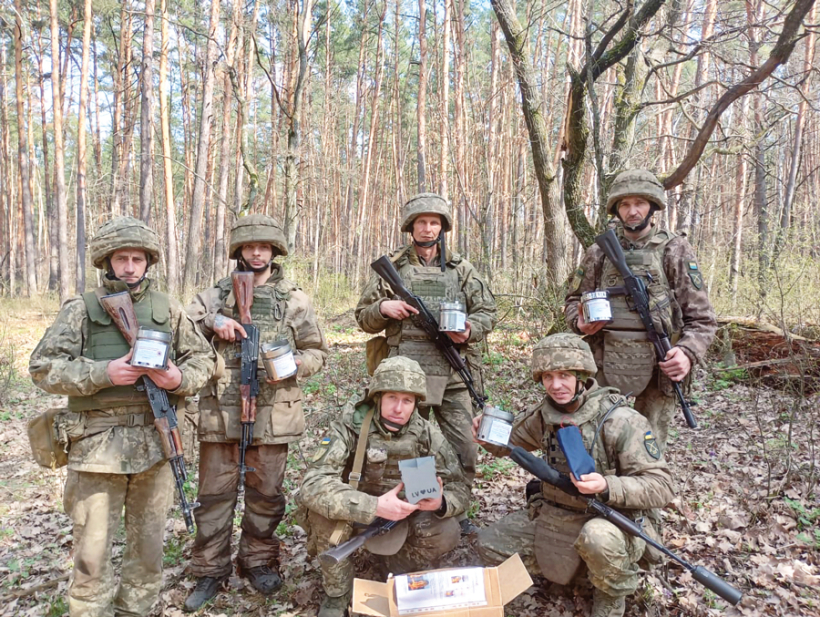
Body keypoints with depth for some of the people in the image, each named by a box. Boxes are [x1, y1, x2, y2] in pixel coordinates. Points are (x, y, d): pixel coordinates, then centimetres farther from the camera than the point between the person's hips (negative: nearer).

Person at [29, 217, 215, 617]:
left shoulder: (168, 308, 8)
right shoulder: (81, 309, 1)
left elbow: (203, 358, 11)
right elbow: (43, 369, -3)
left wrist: (180, 379, -10)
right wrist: (104, 373, -17)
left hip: (155, 443, 3)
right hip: (98, 444, -2)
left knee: (148, 544, 14)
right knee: (92, 550, 5)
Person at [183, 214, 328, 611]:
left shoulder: (295, 300, 7)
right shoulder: (216, 295, 8)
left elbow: (317, 352, 8)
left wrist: (294, 364, -12)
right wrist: (211, 320, -11)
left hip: (272, 413, 0)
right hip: (220, 412, 0)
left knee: (266, 493, 11)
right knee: (215, 493, 8)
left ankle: (258, 560, 31)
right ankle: (210, 571, 24)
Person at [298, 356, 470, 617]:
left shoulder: (427, 435, -15)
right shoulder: (350, 427, -25)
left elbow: (459, 489, -11)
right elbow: (313, 484, -37)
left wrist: (440, 502, -36)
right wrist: (375, 506, -48)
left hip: (400, 518, 3)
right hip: (353, 515, -2)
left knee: (446, 533, -22)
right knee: (324, 507, -33)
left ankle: (400, 565, 12)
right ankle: (336, 594, -8)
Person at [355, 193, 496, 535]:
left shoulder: (461, 269, 11)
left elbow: (486, 312, 11)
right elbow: (364, 317, 12)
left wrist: (469, 330, -10)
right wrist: (383, 308, -11)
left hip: (453, 375, 1)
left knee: (463, 451, 5)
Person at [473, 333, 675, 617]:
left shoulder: (620, 421, -23)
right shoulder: (543, 414, -5)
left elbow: (660, 486, -22)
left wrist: (607, 487, -39)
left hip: (614, 522, -5)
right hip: (553, 517, 6)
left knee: (598, 537, -39)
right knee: (490, 545, -1)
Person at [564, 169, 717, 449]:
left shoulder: (674, 250, 2)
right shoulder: (599, 252, 8)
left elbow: (702, 318, 0)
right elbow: (574, 300, 18)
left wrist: (689, 352, -17)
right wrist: (580, 322, -4)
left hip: (658, 367, -2)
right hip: (606, 364, 2)